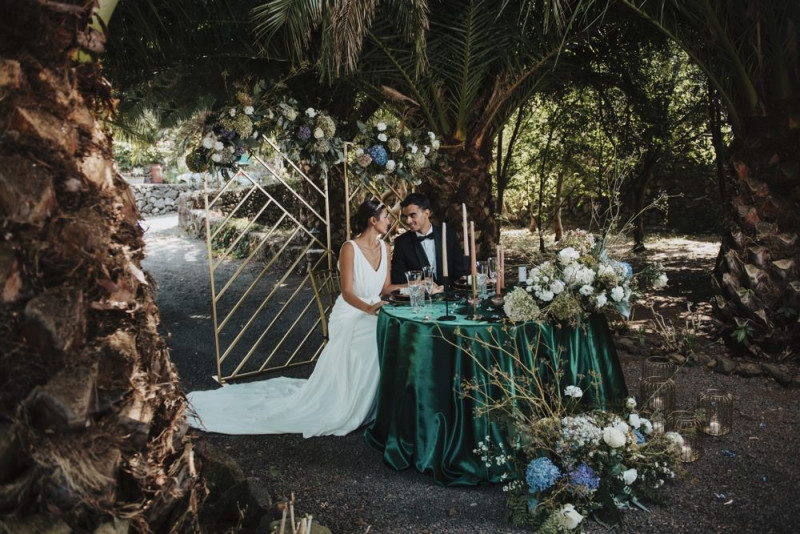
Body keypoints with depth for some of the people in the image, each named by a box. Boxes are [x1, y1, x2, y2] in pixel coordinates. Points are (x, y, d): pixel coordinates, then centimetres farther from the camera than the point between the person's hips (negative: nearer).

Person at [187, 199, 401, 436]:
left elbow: (386, 287, 7)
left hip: (373, 317, 7)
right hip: (350, 318, -7)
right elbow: (347, 293, -25)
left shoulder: (384, 248, 3)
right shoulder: (350, 248, -21)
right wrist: (368, 308, -45)